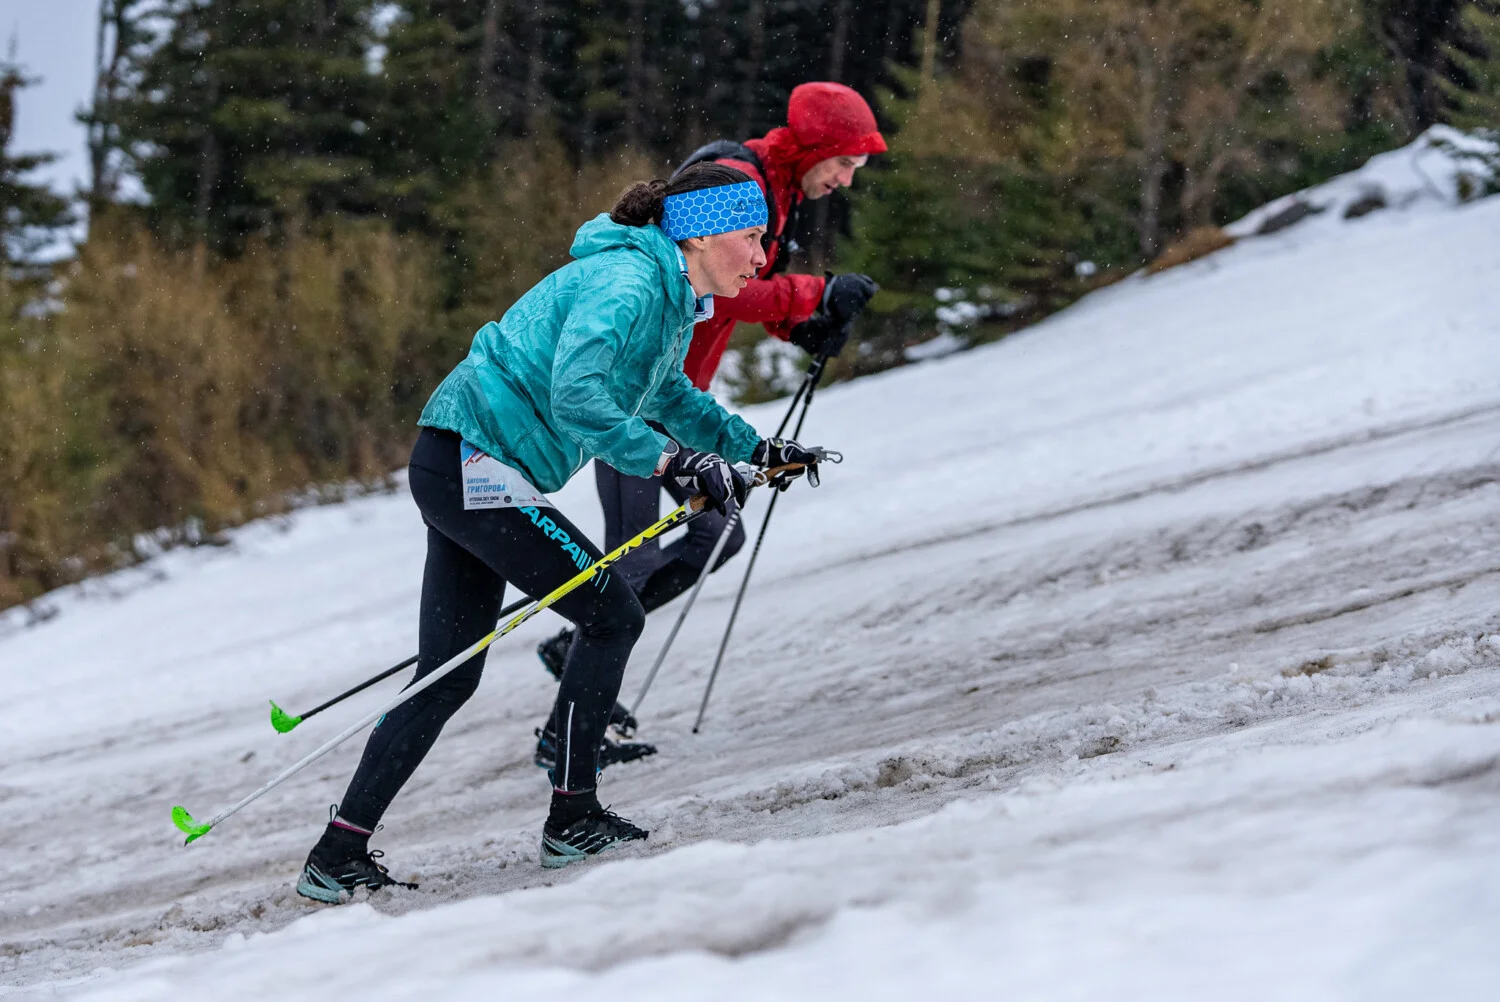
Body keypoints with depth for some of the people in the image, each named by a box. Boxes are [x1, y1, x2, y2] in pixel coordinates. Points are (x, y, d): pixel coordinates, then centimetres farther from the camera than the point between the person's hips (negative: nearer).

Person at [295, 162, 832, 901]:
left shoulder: (669, 295, 14)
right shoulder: (627, 284, -17)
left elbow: (667, 394, 34)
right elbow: (575, 397, -30)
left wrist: (753, 448, 31)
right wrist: (675, 461, -30)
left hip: (461, 471, 10)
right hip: (476, 465, -10)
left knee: (450, 676, 10)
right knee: (612, 617, -3)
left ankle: (339, 855, 9)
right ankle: (572, 820, 5)